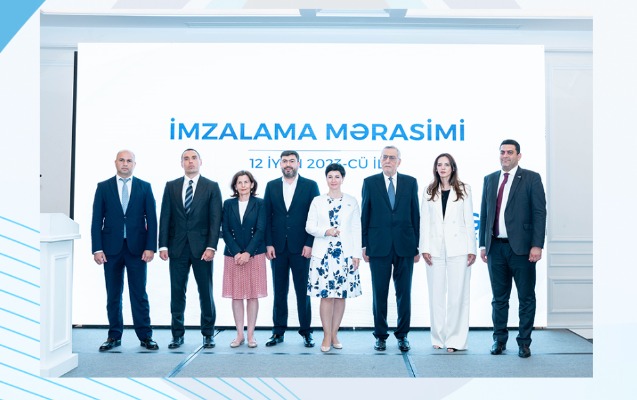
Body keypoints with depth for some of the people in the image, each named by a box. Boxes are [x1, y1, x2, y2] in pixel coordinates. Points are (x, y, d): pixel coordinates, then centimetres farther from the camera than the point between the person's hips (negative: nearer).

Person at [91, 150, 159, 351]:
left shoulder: (145, 187, 6)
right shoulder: (103, 187, 6)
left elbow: (151, 219, 3)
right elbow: (97, 220, 3)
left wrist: (150, 247, -6)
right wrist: (97, 249, -5)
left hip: (137, 248, -1)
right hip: (111, 248, 1)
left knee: (139, 294, 2)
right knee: (113, 295, 7)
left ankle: (145, 336, 9)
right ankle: (114, 336, 15)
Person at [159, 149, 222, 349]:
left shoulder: (211, 187, 3)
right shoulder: (171, 186, 10)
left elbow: (215, 219, -3)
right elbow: (165, 218, 6)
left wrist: (211, 247, -12)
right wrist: (163, 245, -2)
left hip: (201, 248, -2)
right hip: (177, 248, 2)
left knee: (206, 292, 3)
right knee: (177, 293, 5)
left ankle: (208, 334, 13)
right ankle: (177, 335, 14)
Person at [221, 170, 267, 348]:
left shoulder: (259, 204, 2)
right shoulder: (228, 204, 7)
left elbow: (260, 230, -5)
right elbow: (225, 230, 2)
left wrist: (248, 253, -13)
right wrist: (236, 252, -10)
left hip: (254, 254, -2)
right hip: (233, 255, 2)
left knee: (253, 295, 1)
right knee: (236, 295, 3)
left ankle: (251, 334, 6)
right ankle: (239, 334, 9)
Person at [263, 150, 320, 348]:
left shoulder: (310, 186, 2)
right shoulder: (271, 186, 9)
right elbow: (266, 217, 6)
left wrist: (309, 244, -8)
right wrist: (268, 244, -2)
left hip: (301, 247, -2)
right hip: (278, 248, 2)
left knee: (303, 290, 3)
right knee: (279, 291, 7)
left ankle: (306, 331, 12)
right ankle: (278, 331, 14)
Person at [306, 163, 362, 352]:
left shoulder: (352, 202, 7)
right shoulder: (317, 201, 6)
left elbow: (356, 229, 6)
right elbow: (309, 226, 4)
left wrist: (357, 254, 0)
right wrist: (326, 231, -14)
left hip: (345, 254, 1)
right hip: (323, 254, -1)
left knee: (341, 295, 4)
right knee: (326, 295, -4)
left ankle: (334, 334, 15)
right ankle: (327, 337, 5)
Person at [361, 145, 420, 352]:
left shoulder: (410, 182, 6)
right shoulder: (370, 182, 4)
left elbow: (415, 215, 6)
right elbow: (365, 216, 5)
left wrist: (417, 246, 3)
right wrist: (364, 245, 0)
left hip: (404, 246, 1)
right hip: (379, 246, -1)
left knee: (404, 293, 5)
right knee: (379, 294, 4)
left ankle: (402, 335, 16)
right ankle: (380, 335, 15)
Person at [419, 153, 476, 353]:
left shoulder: (463, 190, 7)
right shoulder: (429, 192, 11)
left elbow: (469, 220, 4)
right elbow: (424, 221, 7)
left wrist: (471, 249, -2)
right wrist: (424, 248, -2)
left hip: (458, 249, -2)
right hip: (435, 249, 2)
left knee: (457, 295, -3)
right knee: (436, 295, 4)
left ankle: (455, 339, 2)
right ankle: (438, 338, 13)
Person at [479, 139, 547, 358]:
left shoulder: (531, 178, -1)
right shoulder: (490, 179, 13)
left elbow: (539, 213, -6)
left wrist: (537, 245, -13)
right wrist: (483, 244, 10)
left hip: (521, 248, -4)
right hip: (496, 247, 4)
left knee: (526, 297, 4)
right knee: (499, 297, 11)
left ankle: (524, 342, 14)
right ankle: (499, 338, 22)